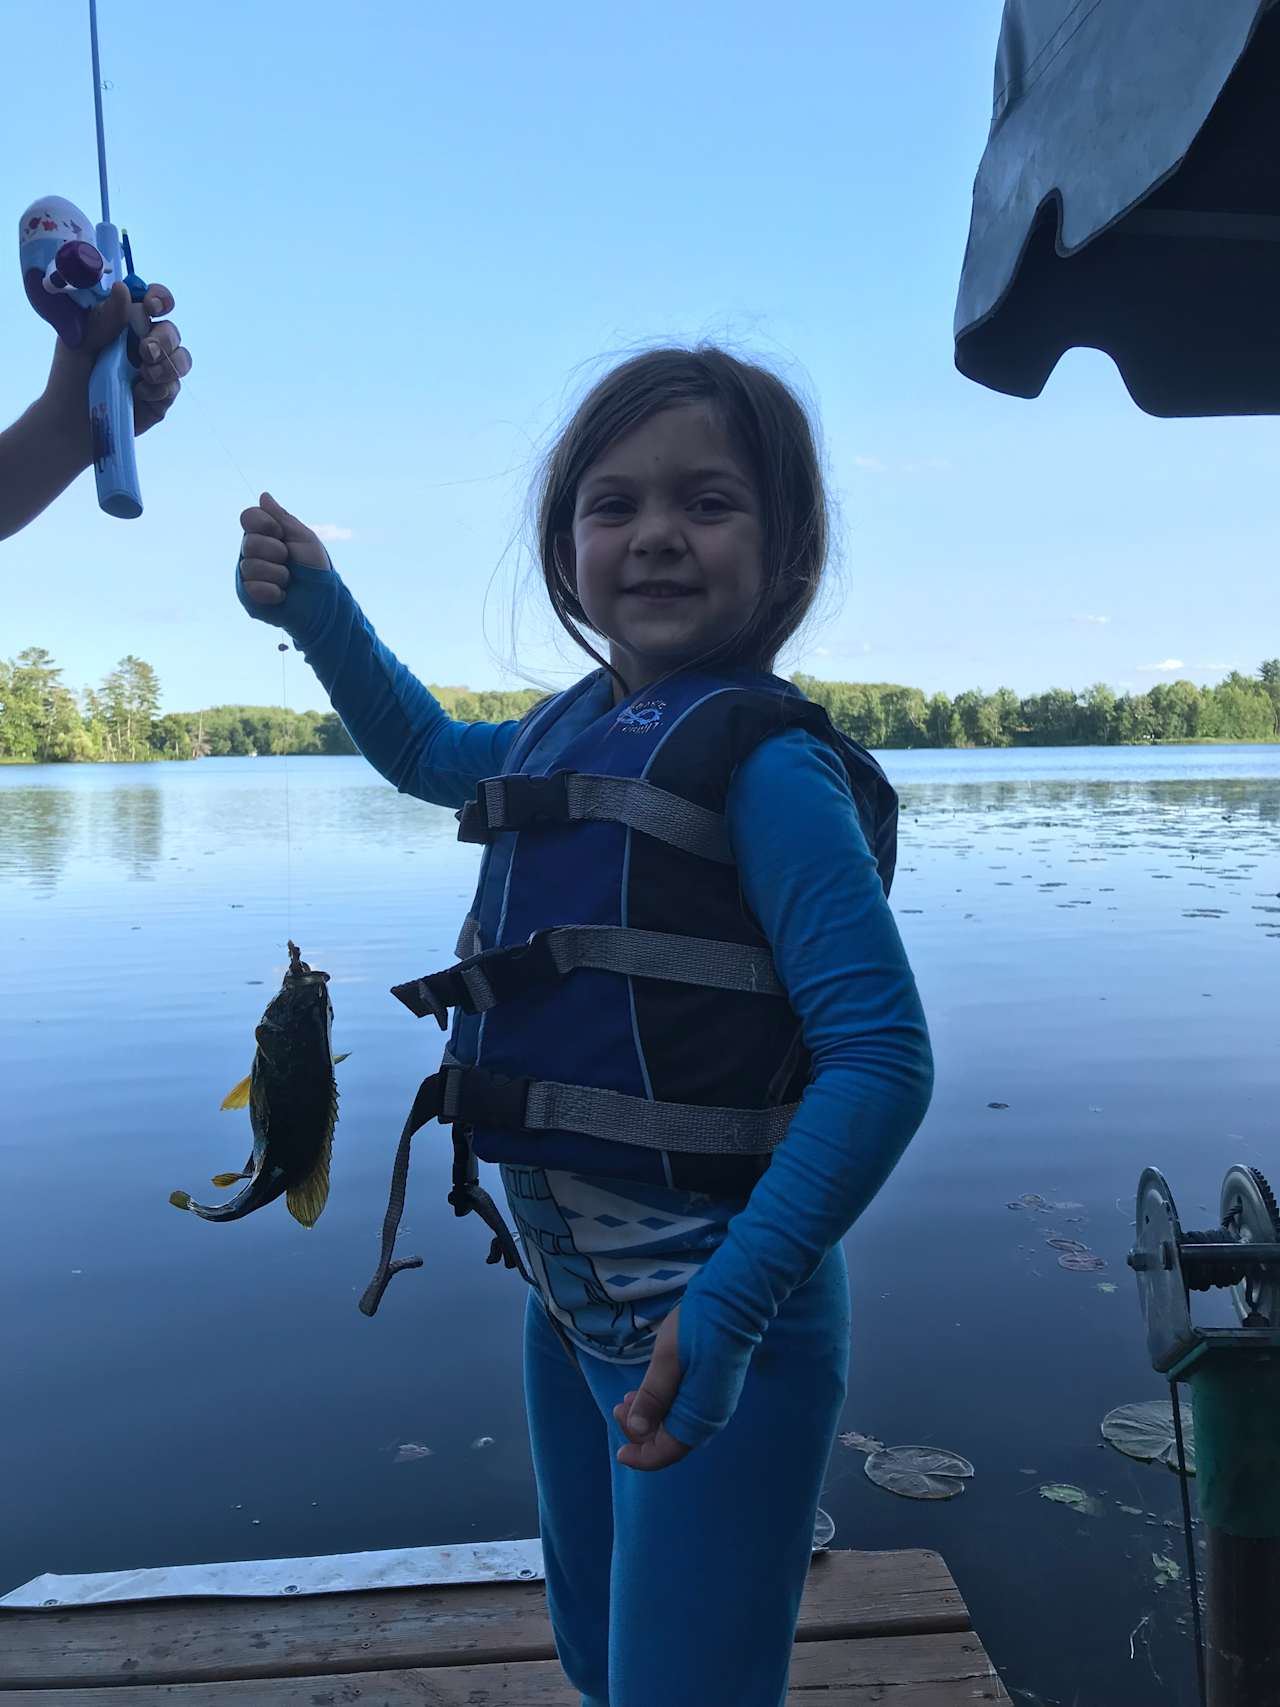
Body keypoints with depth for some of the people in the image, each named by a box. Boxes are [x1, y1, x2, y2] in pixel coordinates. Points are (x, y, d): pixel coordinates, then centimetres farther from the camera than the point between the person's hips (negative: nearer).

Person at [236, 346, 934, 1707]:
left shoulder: (764, 758, -18)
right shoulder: (571, 728, 6)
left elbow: (882, 1058, -24)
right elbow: (424, 751, 26)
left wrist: (728, 1306, -31)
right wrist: (316, 607, 12)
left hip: (707, 1309, -8)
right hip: (568, 1294, 8)